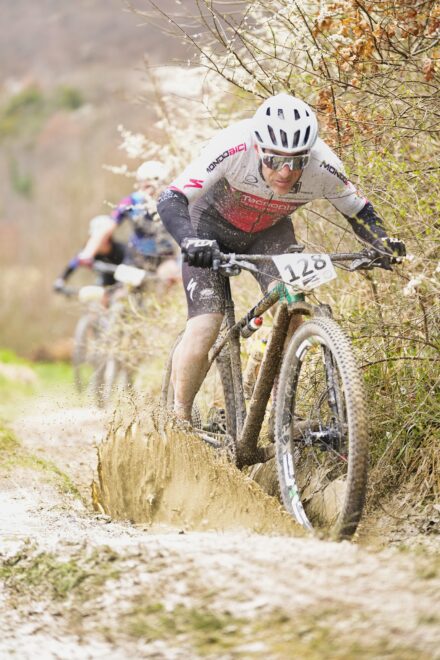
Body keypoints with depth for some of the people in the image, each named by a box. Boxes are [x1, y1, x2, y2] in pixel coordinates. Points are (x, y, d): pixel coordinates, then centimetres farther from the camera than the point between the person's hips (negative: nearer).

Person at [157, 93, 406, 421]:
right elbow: (171, 200, -40)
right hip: (213, 228, -2)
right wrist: (190, 242, -59)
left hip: (268, 232, 2)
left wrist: (382, 242, -32)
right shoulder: (233, 148, -39)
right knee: (204, 327, -16)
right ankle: (180, 417, 6)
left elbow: (360, 212, -11)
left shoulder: (324, 167, -30)